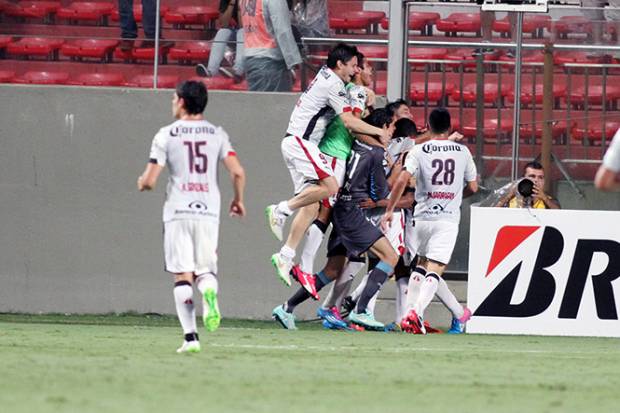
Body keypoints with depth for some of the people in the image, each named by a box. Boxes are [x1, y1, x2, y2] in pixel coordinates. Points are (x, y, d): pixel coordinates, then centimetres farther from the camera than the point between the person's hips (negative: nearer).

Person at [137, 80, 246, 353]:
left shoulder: (166, 135, -2)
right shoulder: (216, 134, 5)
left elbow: (149, 181, -5)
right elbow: (237, 172, -3)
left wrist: (141, 182, 19)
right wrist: (238, 200, 15)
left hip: (178, 212, -2)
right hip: (208, 211, 2)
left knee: (183, 274, 2)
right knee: (205, 270, 11)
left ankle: (190, 336, -8)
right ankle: (209, 292, -26)